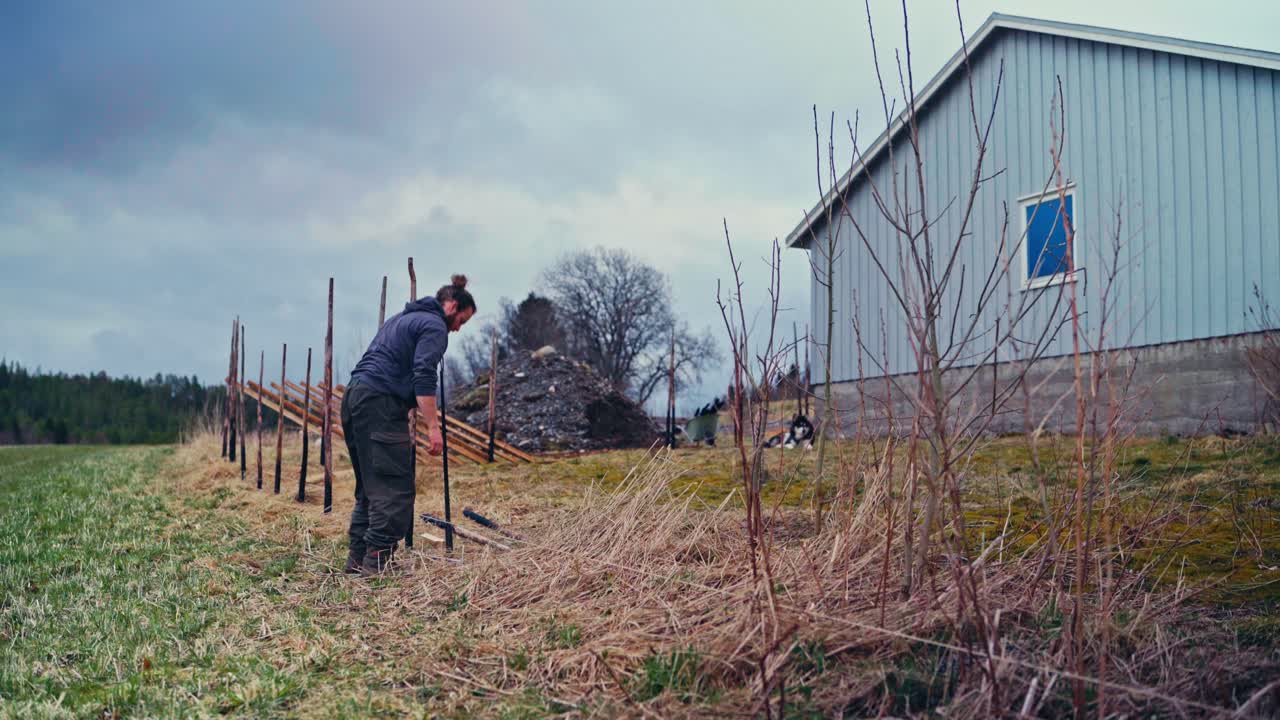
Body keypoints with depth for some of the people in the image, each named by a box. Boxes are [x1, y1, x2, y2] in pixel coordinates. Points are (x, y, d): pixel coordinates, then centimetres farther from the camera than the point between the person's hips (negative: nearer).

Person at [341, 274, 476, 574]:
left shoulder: (401, 318, 27)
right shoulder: (434, 326, -3)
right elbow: (424, 377, -15)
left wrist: (418, 409, 29)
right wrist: (432, 426, -17)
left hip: (353, 396, 10)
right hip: (380, 406, -10)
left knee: (370, 486, 14)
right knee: (395, 488, -8)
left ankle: (357, 558, 15)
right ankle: (376, 559, -11)